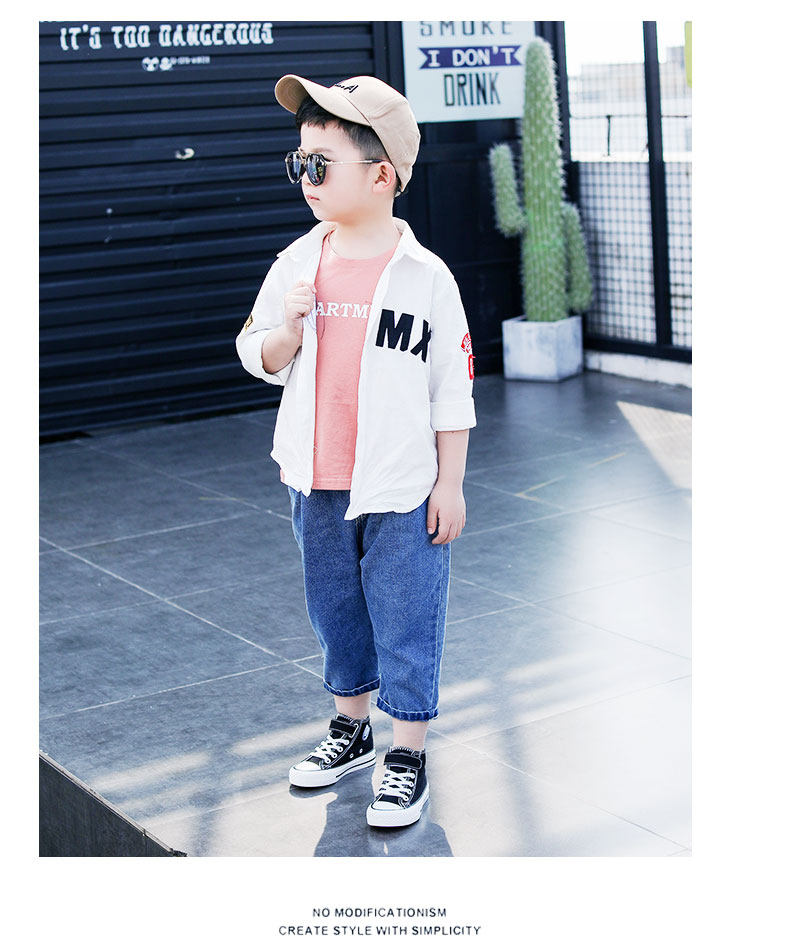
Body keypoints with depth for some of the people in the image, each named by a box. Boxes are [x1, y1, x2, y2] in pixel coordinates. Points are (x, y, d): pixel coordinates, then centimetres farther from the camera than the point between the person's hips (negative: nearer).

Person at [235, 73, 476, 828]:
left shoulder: (425, 277, -10)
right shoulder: (297, 264, 1)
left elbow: (453, 389, -6)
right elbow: (260, 360, 9)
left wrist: (450, 485, -6)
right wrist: (288, 326, -13)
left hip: (403, 492, -5)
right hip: (318, 487, 5)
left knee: (405, 627, 4)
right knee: (337, 616, 19)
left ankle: (408, 757, 19)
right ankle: (351, 730, 38)